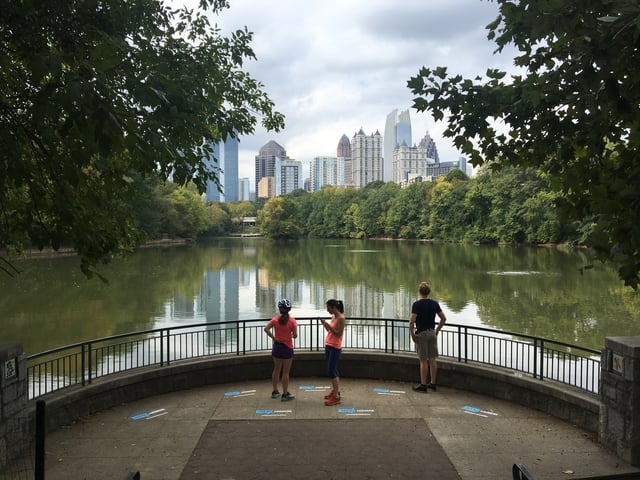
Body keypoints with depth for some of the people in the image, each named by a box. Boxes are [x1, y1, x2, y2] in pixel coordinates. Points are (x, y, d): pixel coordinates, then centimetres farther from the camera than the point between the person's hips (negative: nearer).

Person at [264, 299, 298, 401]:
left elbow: (266, 329, -15)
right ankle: (285, 394, 11)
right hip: (287, 347, -4)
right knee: (286, 372, 5)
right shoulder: (292, 321, -12)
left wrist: (273, 338, -8)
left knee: (276, 370, 17)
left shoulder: (275, 319, -3)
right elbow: (295, 336, -15)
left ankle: (275, 391, 26)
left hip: (277, 346, 4)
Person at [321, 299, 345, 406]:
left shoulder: (341, 318, -15)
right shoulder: (333, 317, 10)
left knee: (331, 371, -8)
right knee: (333, 370, 16)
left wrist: (328, 325, -20)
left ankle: (336, 397, -4)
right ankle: (335, 391, 27)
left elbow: (339, 334, -19)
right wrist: (325, 324, -1)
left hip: (335, 348, -9)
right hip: (328, 346, 9)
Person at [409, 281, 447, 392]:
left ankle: (423, 385, 4)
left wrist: (412, 334, -9)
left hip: (421, 334, -5)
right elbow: (443, 318, 7)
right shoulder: (434, 303, 3)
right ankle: (433, 383, 17)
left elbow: (411, 321, -21)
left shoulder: (417, 304, -14)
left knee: (423, 361, -1)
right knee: (432, 359, 10)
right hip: (432, 333, 5)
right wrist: (437, 330, 15)